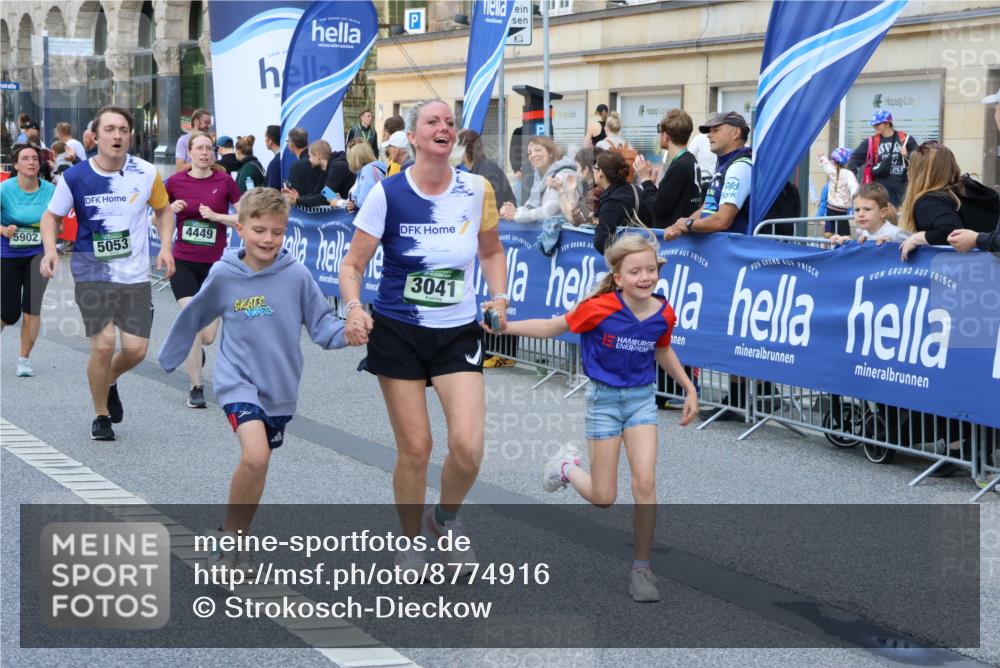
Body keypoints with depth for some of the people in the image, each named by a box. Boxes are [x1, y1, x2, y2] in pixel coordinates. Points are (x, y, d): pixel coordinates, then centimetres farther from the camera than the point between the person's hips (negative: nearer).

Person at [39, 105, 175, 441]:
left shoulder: (146, 173, -4)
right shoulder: (75, 177, -8)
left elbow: (163, 209, 13)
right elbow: (52, 216, 6)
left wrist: (165, 246, -3)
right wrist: (50, 249, -11)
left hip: (136, 275, 2)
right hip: (93, 272, -2)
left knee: (136, 350, -1)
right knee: (103, 346, -11)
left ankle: (109, 381, 36)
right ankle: (101, 416, 12)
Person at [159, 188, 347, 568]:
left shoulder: (296, 275, -8)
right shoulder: (224, 275, -7)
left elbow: (322, 323, -2)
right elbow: (194, 317, 9)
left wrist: (348, 332, -23)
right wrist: (169, 358, 21)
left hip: (280, 389, 2)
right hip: (238, 381, -2)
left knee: (256, 464, 13)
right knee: (255, 457, -22)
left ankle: (233, 540, 32)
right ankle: (229, 541, -5)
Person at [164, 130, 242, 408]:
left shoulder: (224, 181, -4)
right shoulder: (176, 182, -1)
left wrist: (216, 216, -16)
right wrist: (171, 209, -10)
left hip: (214, 265, 0)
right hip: (183, 263, 0)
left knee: (208, 337, 0)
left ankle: (191, 349, 39)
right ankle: (196, 388, 1)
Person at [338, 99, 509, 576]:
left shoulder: (477, 190, -2)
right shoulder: (388, 194, -9)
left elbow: (491, 252, 15)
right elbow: (353, 265, -4)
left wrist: (498, 297, -1)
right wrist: (354, 309, -22)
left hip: (458, 334, 2)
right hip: (398, 334, -1)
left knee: (468, 446, -12)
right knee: (415, 448, 1)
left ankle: (445, 519, 20)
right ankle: (410, 543, 25)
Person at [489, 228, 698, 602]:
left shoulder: (664, 314, -7)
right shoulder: (599, 309, -20)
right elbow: (553, 328, -6)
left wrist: (689, 389, 15)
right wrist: (506, 327, -14)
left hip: (642, 398, 3)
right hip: (604, 399, -3)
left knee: (645, 482, -12)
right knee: (604, 498, 1)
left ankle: (641, 568, 1)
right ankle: (568, 466, 35)